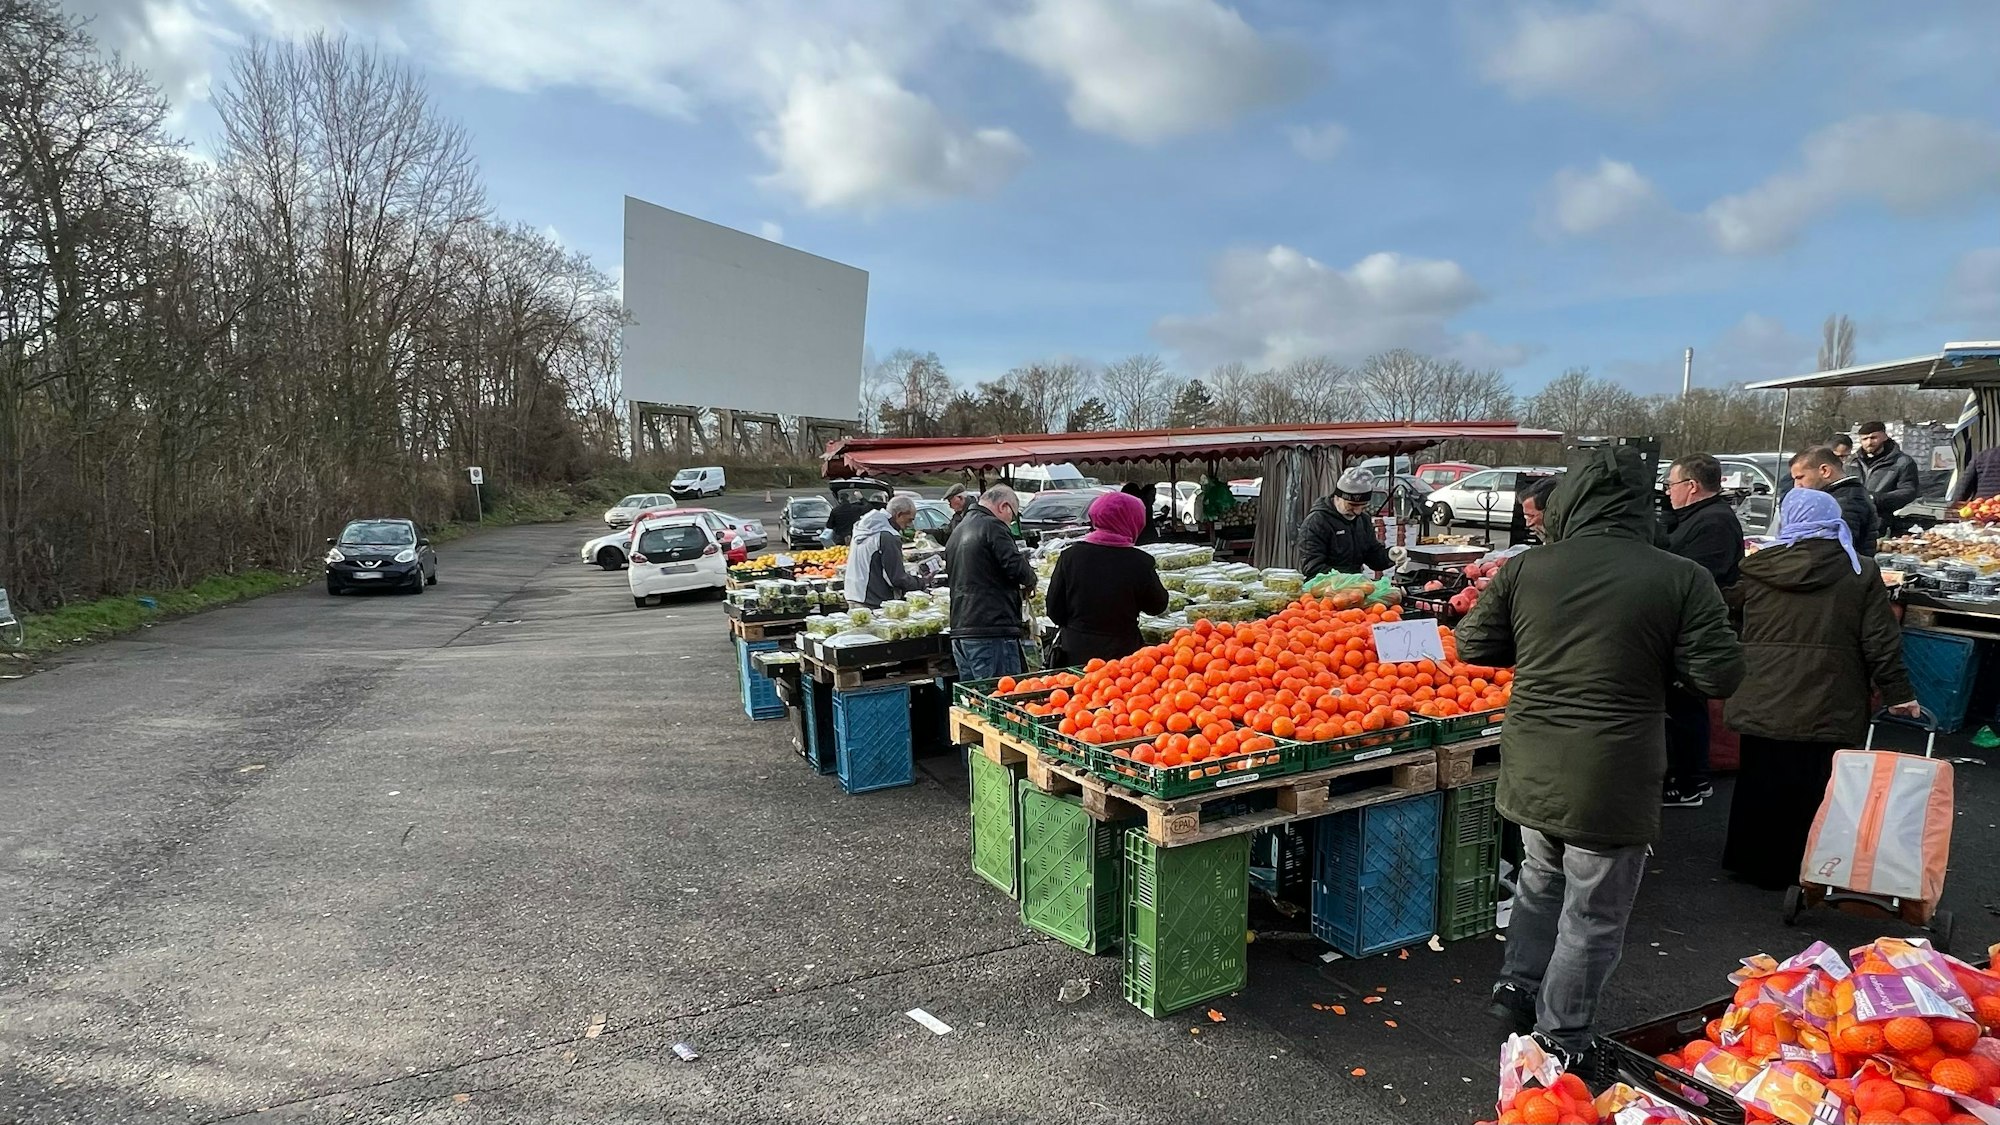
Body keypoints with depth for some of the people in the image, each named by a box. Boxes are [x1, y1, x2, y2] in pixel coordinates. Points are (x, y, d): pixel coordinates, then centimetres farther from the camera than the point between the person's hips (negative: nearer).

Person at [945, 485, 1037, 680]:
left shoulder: (958, 531, 19)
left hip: (959, 631, 9)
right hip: (993, 630, -9)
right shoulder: (993, 527, -9)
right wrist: (1030, 581, 5)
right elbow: (1017, 568, -18)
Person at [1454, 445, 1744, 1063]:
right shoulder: (1682, 579, -11)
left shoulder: (1523, 568, -5)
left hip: (1531, 771, 3)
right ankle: (1559, 1043, 25)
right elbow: (1719, 676, -8)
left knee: (1542, 878, 27)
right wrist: (1654, 657, 9)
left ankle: (1516, 988, 36)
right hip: (1613, 780, -3)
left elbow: (1472, 646, 2)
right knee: (1594, 914, 12)